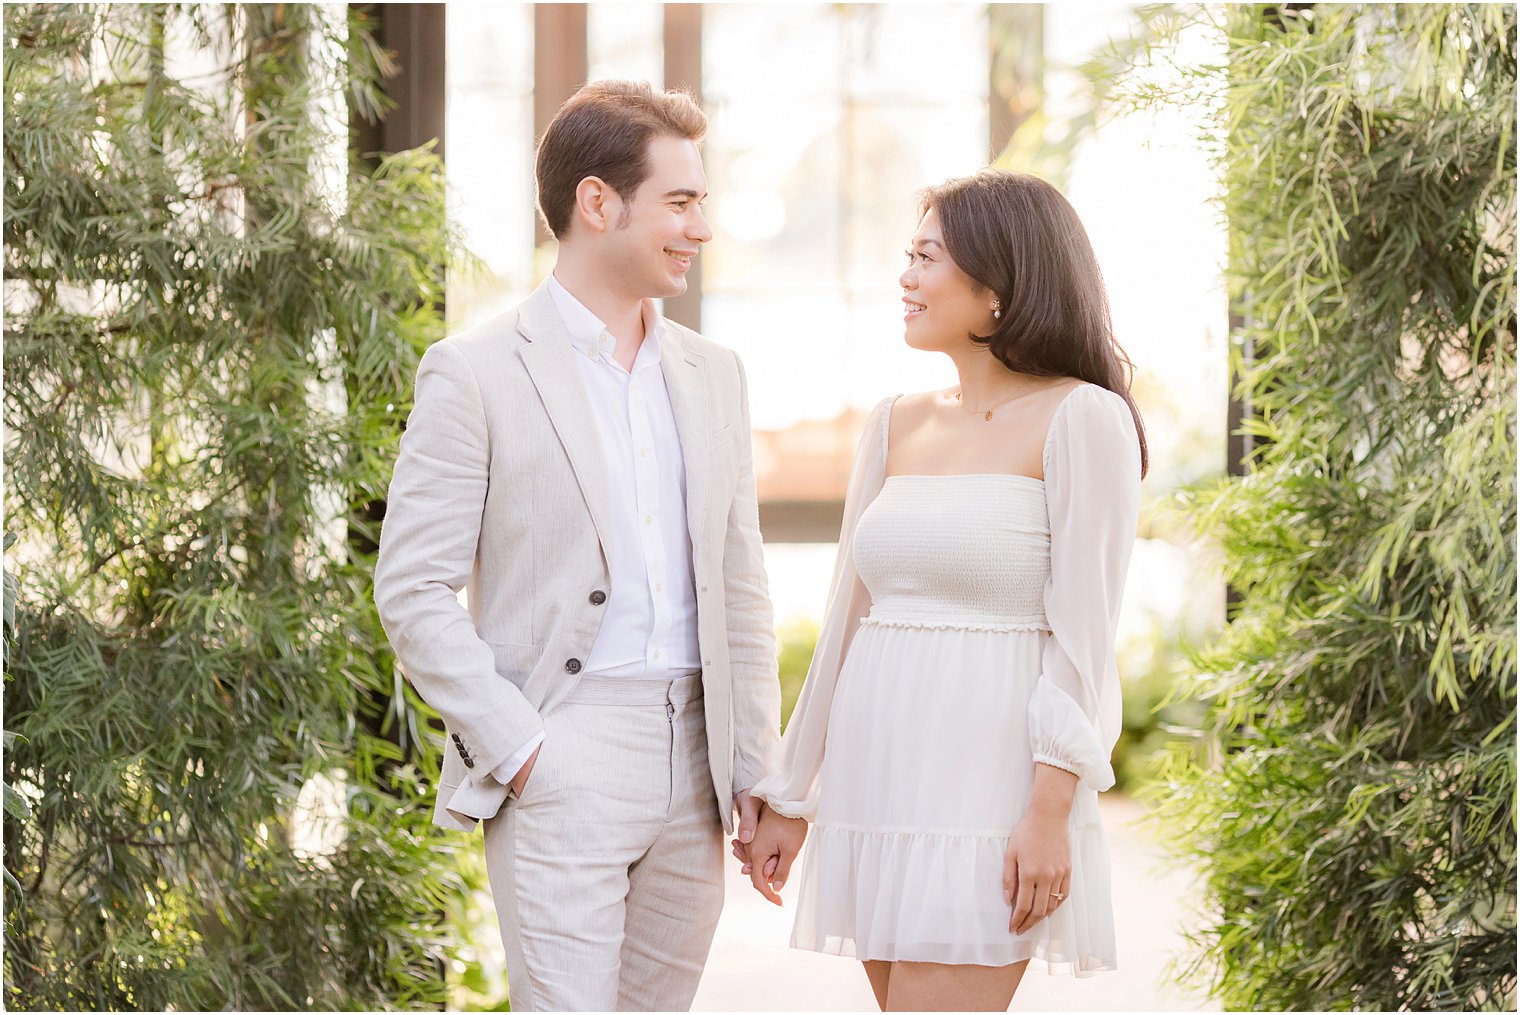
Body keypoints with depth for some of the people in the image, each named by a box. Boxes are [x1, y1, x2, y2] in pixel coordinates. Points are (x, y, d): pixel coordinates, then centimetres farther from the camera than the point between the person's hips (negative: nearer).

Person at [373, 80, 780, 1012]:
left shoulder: (713, 375, 14)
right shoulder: (476, 374, -4)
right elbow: (413, 592, -6)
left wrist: (757, 769, 10)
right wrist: (517, 749, -13)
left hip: (694, 769, 6)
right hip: (562, 770, -5)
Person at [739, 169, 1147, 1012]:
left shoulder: (1081, 419, -6)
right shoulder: (896, 424, 13)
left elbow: (1082, 634, -10)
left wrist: (1051, 809, -17)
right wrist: (790, 797, 16)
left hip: (985, 778, -7)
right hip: (878, 774, 7)